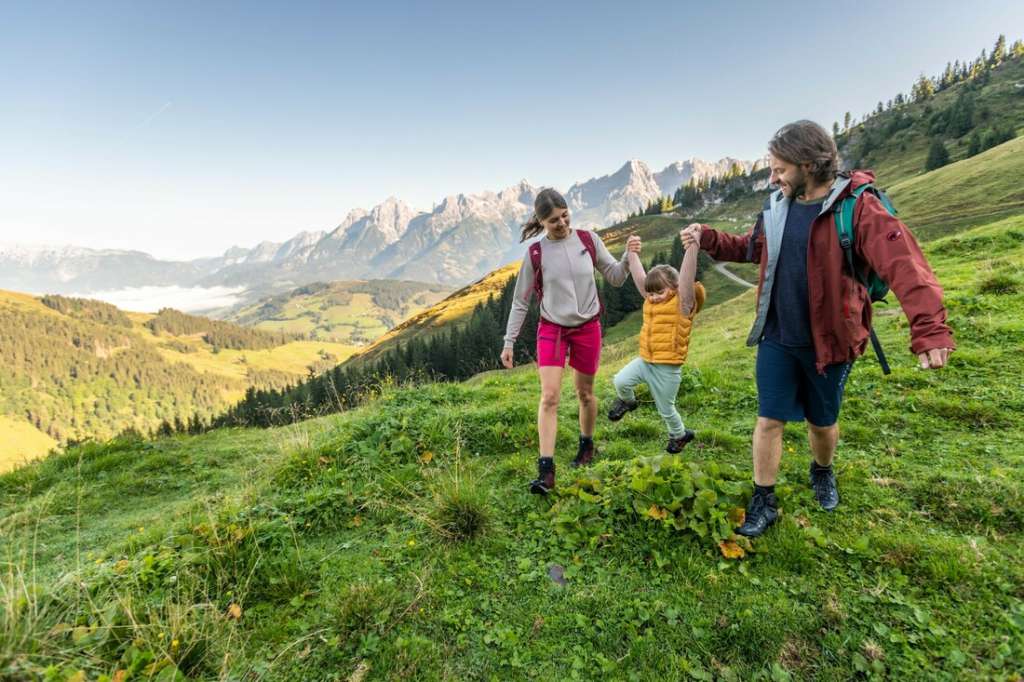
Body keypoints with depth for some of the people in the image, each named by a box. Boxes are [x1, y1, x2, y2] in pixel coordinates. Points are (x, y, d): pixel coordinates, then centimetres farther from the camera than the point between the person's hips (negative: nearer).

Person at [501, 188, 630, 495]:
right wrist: (508, 342, -2)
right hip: (552, 329, -1)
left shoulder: (588, 240, -3)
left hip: (588, 327, 1)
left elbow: (615, 278, 4)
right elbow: (520, 301, -1)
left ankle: (587, 444, 39)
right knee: (549, 397, -11)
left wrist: (628, 258, -17)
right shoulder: (535, 253, -7)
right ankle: (546, 470, -6)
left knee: (585, 393, 14)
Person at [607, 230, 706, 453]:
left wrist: (692, 245, -37)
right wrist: (631, 253, 1)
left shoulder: (682, 303, -14)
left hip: (667, 368, -5)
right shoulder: (650, 301, 4)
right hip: (645, 360, 5)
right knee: (620, 381, -17)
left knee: (666, 409, 11)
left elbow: (687, 276, -26)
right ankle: (626, 401, 18)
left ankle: (679, 434, 43)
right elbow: (639, 277, 5)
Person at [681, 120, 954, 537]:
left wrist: (929, 328, -41)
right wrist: (708, 239, 3)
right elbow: (751, 248, 19)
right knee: (769, 420, 6)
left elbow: (903, 264, -28)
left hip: (827, 342, -3)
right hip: (776, 339, 4)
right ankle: (764, 502, 21)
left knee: (822, 422, 17)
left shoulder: (857, 207, -16)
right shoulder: (776, 206, 2)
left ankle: (823, 472, 50)